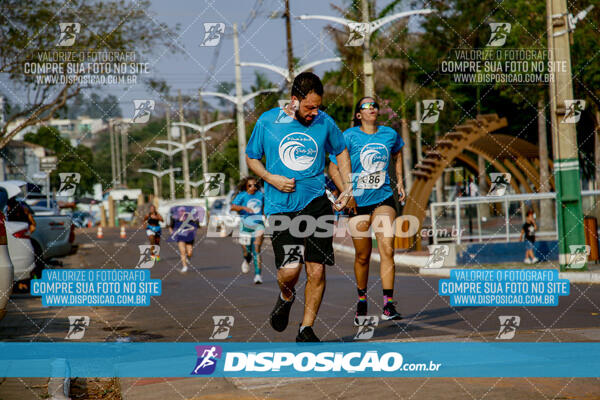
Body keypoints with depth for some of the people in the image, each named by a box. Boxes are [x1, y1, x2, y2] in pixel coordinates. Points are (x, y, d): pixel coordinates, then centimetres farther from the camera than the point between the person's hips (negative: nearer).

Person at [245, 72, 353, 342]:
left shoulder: (325, 122, 3)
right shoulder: (267, 121, -1)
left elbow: (341, 151, 21)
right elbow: (251, 157, 11)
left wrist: (348, 187, 10)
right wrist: (271, 179, -6)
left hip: (317, 203, 2)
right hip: (280, 206, -2)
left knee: (316, 271, -3)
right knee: (290, 269, -15)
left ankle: (306, 329, 13)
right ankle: (285, 298, 21)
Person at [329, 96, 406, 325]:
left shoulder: (389, 134, 4)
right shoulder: (349, 137, -5)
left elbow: (397, 155, 27)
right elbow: (334, 169, -2)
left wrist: (399, 181, 19)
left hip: (384, 198, 2)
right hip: (358, 201, -1)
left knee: (387, 250, -13)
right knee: (362, 256, 6)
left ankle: (388, 306, -14)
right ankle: (362, 302, 27)